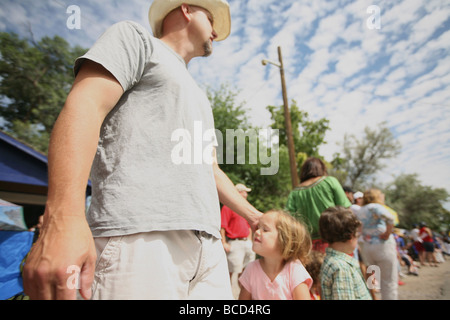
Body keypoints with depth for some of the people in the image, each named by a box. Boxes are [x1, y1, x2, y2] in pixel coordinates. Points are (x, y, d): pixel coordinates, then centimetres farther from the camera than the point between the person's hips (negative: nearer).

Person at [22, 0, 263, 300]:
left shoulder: (199, 98, 31)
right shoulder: (136, 36, 10)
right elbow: (83, 107, -8)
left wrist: (253, 215, 34)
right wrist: (64, 219, -21)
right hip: (138, 237, -7)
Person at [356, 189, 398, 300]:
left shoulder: (359, 211, 13)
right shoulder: (375, 207, -10)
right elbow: (389, 217, -28)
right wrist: (388, 233, -16)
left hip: (365, 248, 7)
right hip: (382, 246, -7)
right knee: (389, 282, 4)